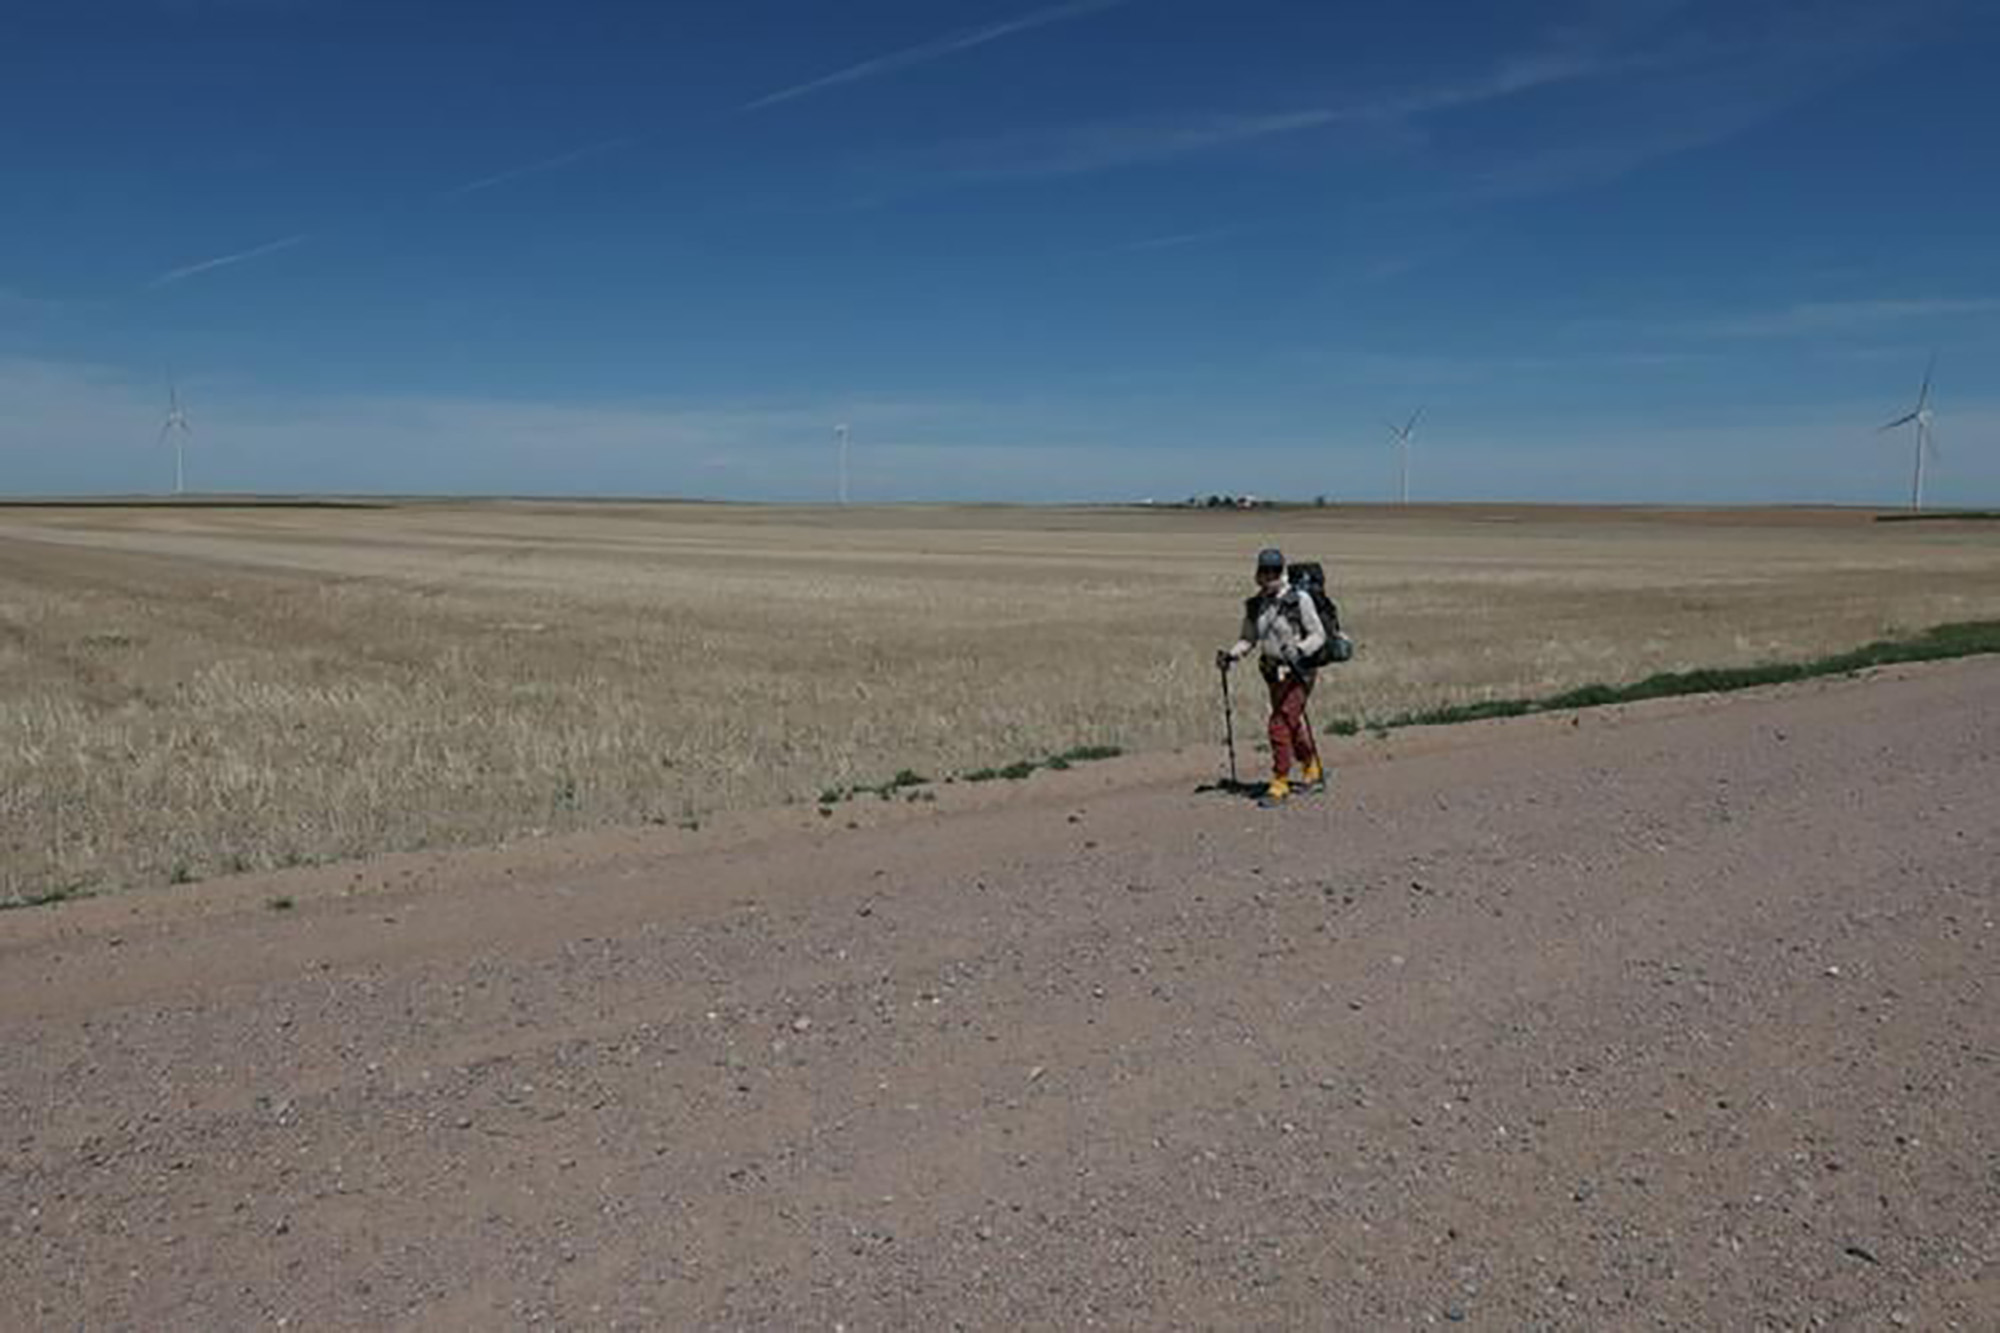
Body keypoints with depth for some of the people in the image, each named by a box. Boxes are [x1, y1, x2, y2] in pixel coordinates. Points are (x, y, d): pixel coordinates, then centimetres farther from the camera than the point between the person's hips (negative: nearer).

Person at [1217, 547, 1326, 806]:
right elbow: (1248, 639, 13)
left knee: (1280, 726, -14)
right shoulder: (1255, 605, 5)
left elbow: (1318, 635, -10)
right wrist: (1231, 655, -4)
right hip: (1274, 673, 7)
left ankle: (1279, 784, -4)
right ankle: (1313, 770, 43)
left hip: (1298, 672, -6)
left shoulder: (1299, 600, -12)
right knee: (1294, 726, 20)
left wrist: (1299, 650, -26)